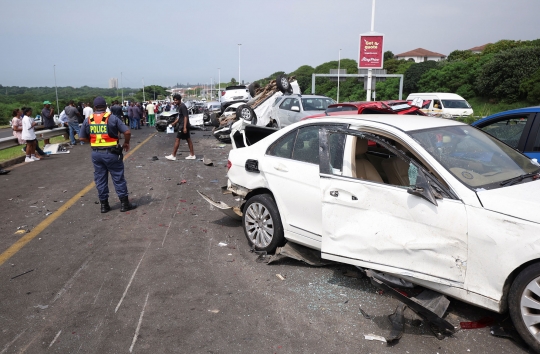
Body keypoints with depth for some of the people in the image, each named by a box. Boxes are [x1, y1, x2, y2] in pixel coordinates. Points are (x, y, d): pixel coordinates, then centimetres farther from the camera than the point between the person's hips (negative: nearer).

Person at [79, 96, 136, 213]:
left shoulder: (88, 120, 3)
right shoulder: (112, 118, -8)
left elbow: (82, 138, 6)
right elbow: (127, 132, -12)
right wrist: (126, 143, 5)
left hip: (96, 153, 4)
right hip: (111, 153, -3)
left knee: (100, 179, 12)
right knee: (118, 178, 5)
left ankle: (104, 204, 18)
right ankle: (124, 203, 11)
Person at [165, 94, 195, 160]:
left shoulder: (182, 106, -16)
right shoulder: (179, 106, 15)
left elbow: (185, 117, -21)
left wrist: (184, 127, -26)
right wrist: (174, 123, 20)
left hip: (183, 126, -10)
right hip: (183, 125, 10)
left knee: (177, 139, -6)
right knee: (188, 139, 10)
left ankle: (173, 156, -2)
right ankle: (192, 155, 13)